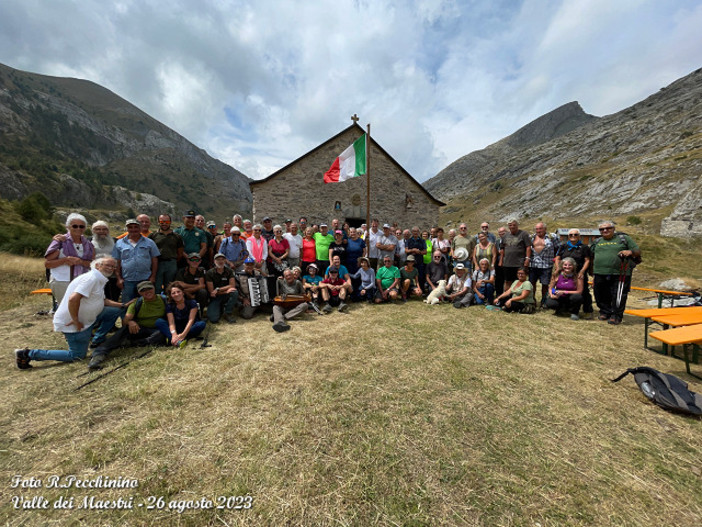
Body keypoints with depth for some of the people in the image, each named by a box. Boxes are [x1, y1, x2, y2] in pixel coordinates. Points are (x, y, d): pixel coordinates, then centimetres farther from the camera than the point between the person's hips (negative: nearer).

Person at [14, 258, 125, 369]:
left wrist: (121, 305, 7)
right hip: (72, 323, -9)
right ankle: (29, 354, 10)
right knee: (77, 356, 1)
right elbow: (73, 299, -33)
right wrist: (76, 321, -24)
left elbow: (103, 300, 19)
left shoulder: (99, 280, 10)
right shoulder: (92, 278, -23)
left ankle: (98, 340, 17)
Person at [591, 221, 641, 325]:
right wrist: (593, 273, 17)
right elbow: (593, 258, 21)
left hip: (619, 275, -3)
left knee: (618, 296, -3)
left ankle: (616, 316, 9)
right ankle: (605, 312, 26)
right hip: (600, 275, 4)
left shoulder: (624, 238, 7)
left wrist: (630, 251, -16)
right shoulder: (597, 242, 17)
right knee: (601, 296, 10)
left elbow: (638, 252, 6)